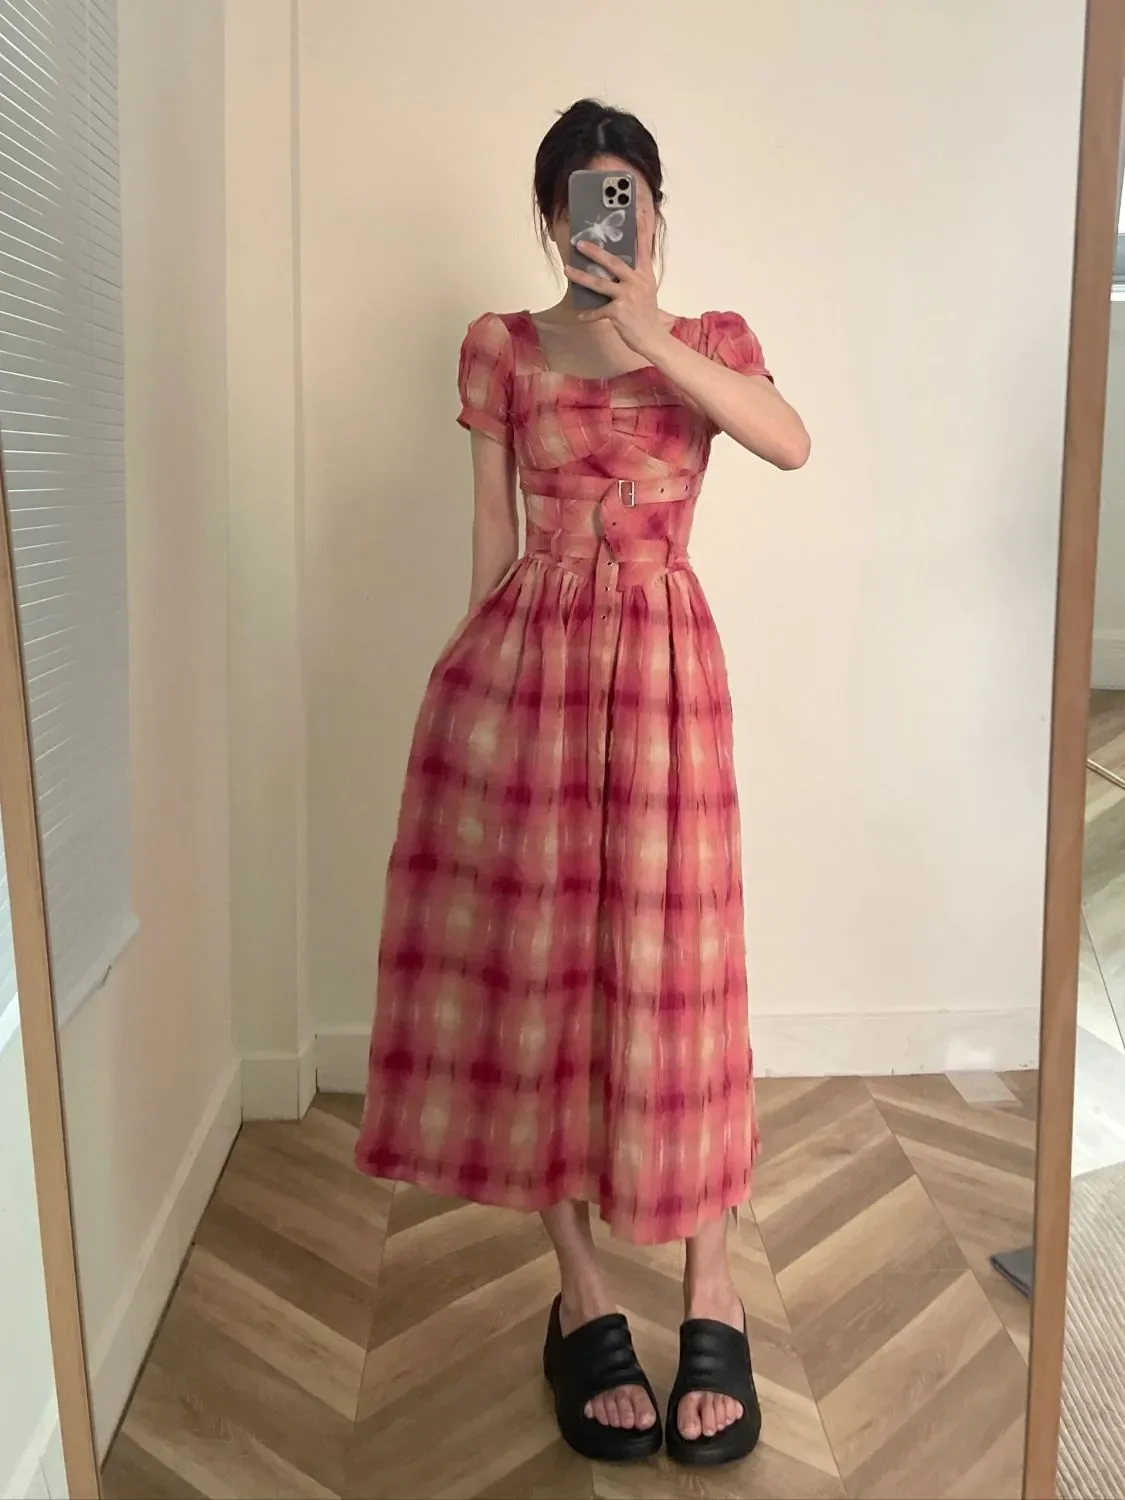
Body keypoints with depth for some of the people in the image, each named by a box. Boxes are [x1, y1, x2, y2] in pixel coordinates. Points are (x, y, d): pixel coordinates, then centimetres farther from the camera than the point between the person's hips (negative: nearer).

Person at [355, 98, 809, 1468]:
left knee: (670, 977, -1)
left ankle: (712, 1300, 17)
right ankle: (581, 1301, 18)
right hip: (520, 662, 1)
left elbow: (792, 442, -11)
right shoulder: (501, 350, 10)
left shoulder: (711, 340, 11)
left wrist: (649, 334, -17)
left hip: (663, 664, 0)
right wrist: (482, 674, 7)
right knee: (528, 968, 1)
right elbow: (490, 542, 10)